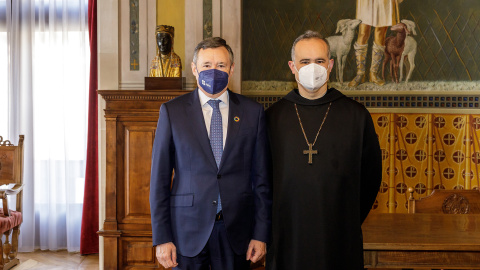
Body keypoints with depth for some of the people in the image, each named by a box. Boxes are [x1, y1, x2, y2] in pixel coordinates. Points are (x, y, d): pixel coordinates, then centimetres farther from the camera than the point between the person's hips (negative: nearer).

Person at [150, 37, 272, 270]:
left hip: (236, 231, 1)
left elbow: (261, 178, 4)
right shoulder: (172, 111, 1)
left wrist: (261, 234, 0)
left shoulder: (252, 112, 4)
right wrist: (161, 237, -4)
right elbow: (159, 177, 0)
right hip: (187, 230, 0)